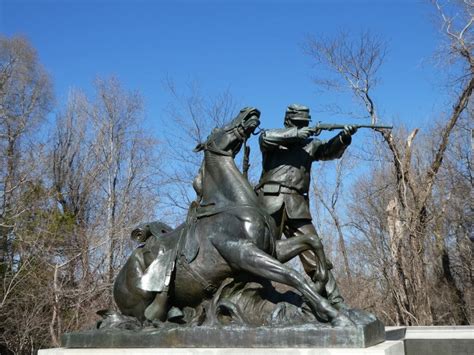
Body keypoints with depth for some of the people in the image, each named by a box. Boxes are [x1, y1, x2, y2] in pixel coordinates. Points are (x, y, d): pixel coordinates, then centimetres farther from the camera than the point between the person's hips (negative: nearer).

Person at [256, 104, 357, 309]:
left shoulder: (309, 144, 22)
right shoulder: (274, 139, 12)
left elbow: (330, 151, 7)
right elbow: (265, 137, -11)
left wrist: (344, 137, -12)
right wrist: (295, 133, -11)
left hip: (297, 206, 4)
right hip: (271, 203, -4)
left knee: (314, 252, 2)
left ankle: (334, 301, 6)